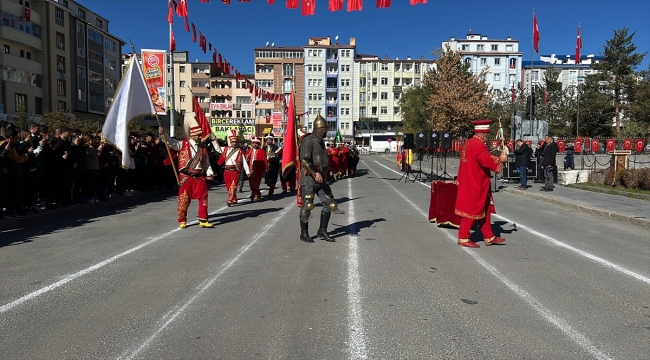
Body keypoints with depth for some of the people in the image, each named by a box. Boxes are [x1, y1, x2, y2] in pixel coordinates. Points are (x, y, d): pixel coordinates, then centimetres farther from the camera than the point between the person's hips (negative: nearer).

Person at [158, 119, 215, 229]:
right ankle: (182, 221, 16)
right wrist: (163, 134, -23)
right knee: (184, 199, 3)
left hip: (200, 177, 3)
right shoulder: (183, 144, 2)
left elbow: (206, 163, 11)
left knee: (203, 198, 3)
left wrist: (209, 173, -3)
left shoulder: (203, 148, 11)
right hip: (186, 177, -3)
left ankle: (203, 220, 13)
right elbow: (171, 142, -8)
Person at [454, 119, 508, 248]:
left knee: (484, 209, 15)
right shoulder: (479, 145, -19)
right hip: (475, 185, -10)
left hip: (470, 183, 10)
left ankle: (489, 237, 22)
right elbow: (487, 160, -27)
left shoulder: (468, 143, 11)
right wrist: (500, 159, -11)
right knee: (472, 210, -2)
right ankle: (463, 238, 6)